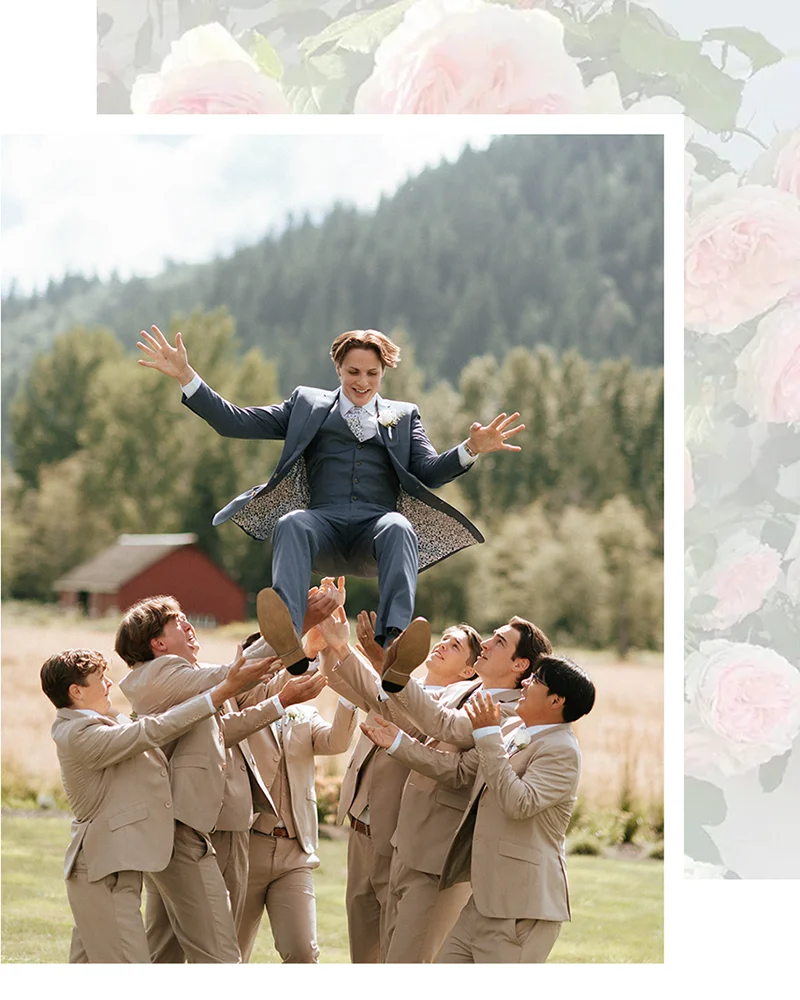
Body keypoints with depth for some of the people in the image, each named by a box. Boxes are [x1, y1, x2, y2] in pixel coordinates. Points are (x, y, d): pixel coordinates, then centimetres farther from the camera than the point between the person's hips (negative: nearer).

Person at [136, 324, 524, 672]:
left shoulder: (404, 415, 28)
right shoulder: (307, 404, 27)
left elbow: (429, 473, 13)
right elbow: (234, 422, 22)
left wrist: (471, 450, -7)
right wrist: (185, 376, 12)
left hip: (376, 523, 0)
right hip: (324, 521, 0)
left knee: (399, 528, -36)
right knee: (291, 523, -36)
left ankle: (392, 642, -58)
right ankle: (291, 644, -61)